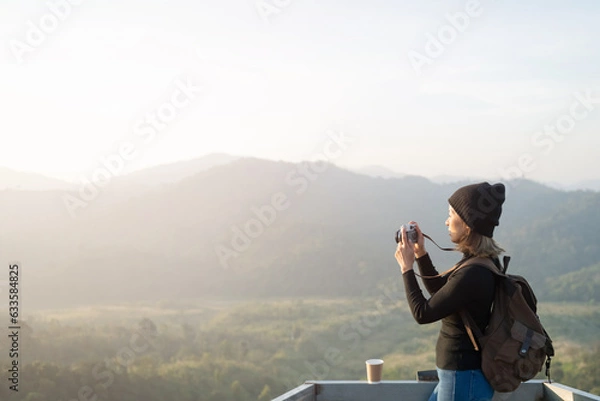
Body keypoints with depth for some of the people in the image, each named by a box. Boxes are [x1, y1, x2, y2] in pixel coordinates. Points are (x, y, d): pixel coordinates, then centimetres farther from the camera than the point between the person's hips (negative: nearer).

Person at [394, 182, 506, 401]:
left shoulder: (472, 274, -27)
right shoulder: (482, 261, 3)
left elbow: (423, 314, -19)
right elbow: (439, 289, 19)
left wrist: (407, 268, -10)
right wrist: (421, 254, 9)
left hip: (463, 380, -10)